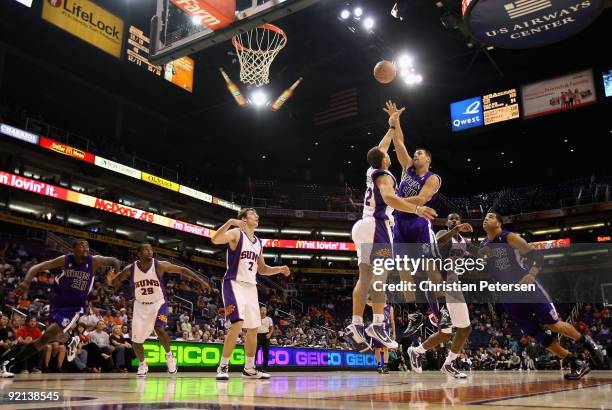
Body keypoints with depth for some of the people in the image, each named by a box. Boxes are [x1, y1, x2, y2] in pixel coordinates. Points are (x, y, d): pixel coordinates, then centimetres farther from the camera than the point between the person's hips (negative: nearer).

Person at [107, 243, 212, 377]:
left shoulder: (160, 265, -17)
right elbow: (116, 284, -2)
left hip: (158, 303, -2)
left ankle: (169, 355, 1)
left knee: (159, 329, -26)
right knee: (136, 340, 3)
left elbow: (182, 270, -13)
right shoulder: (130, 269, -12)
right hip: (140, 306, 2)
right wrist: (110, 280, -27)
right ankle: (142, 364, 31)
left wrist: (201, 280, -18)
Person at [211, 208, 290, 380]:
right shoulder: (236, 233, -6)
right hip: (235, 284, -8)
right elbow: (215, 240, -26)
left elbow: (262, 269, 22)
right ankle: (223, 367, -9)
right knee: (237, 324, -21)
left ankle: (249, 369, 23)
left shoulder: (259, 242, 15)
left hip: (251, 287, 8)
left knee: (253, 329, 11)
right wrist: (230, 222, -37)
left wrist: (279, 269, 6)